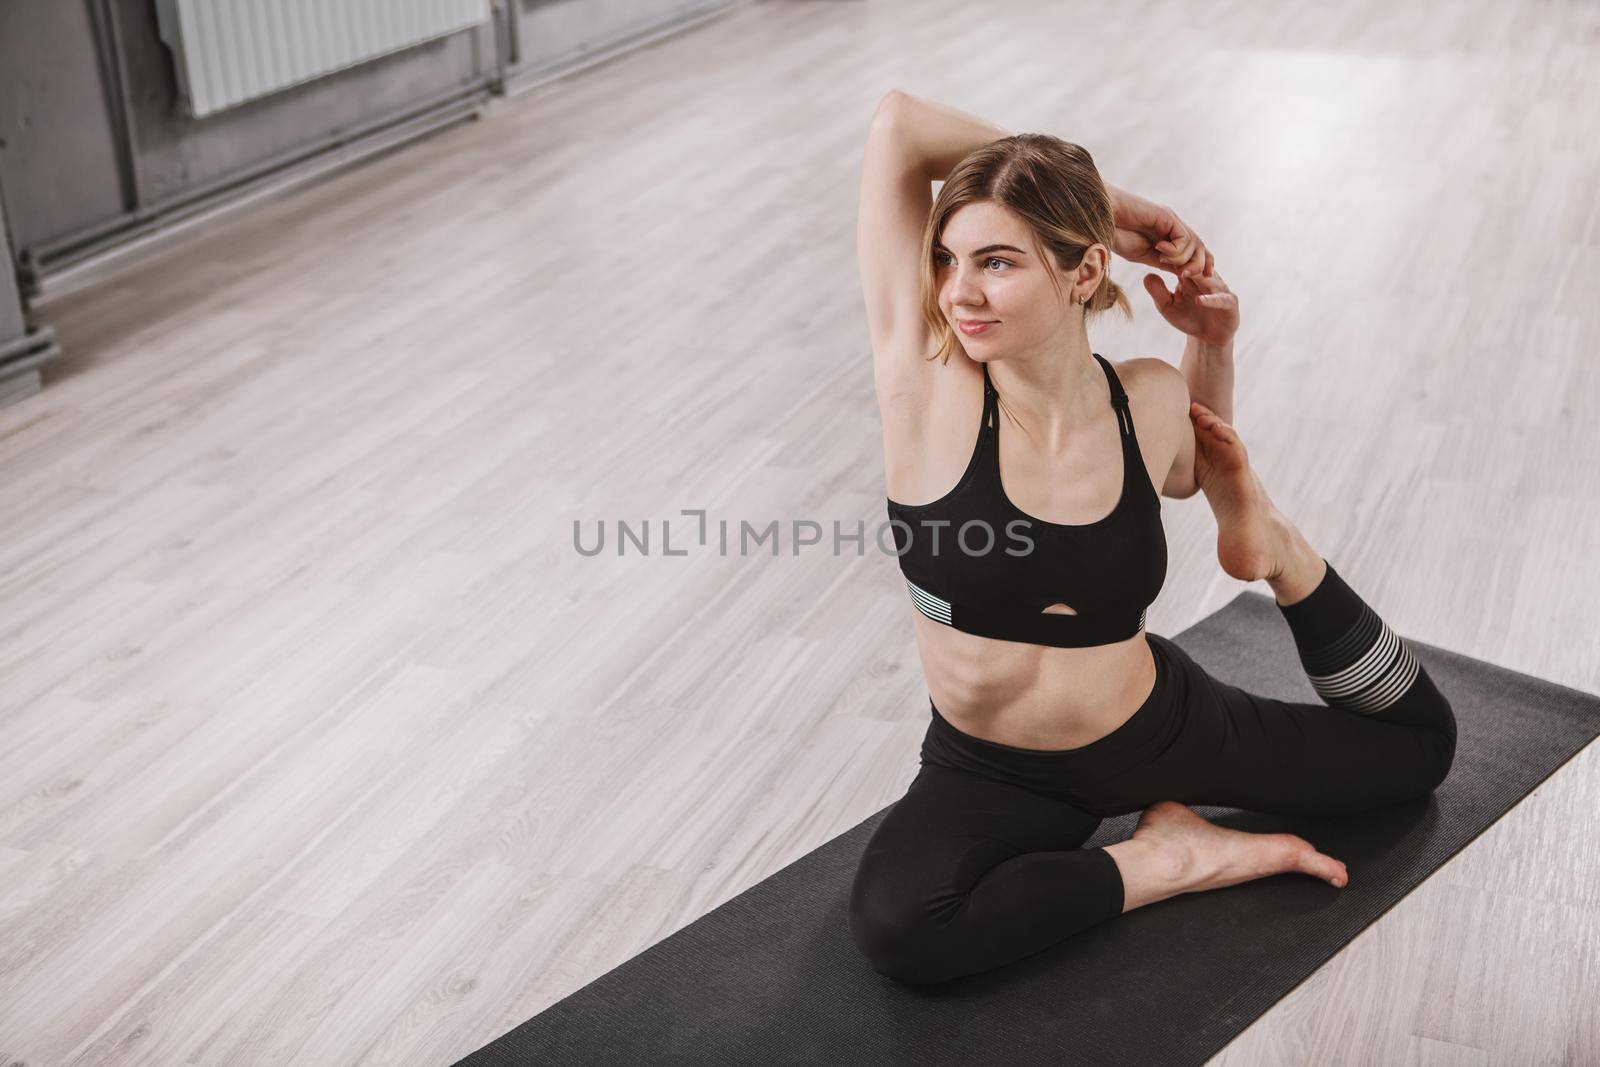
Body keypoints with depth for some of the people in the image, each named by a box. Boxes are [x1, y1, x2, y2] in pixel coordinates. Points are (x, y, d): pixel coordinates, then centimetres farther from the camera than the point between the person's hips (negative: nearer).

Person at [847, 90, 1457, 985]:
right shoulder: (928, 388, -24)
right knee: (896, 929, -33)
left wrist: (1213, 346, -5)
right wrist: (1099, 198, -18)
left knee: (1419, 742, 18)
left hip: (1157, 731, 2)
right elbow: (896, 122, -27)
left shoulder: (1147, 403, -14)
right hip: (992, 771, -2)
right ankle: (1168, 861, -14)